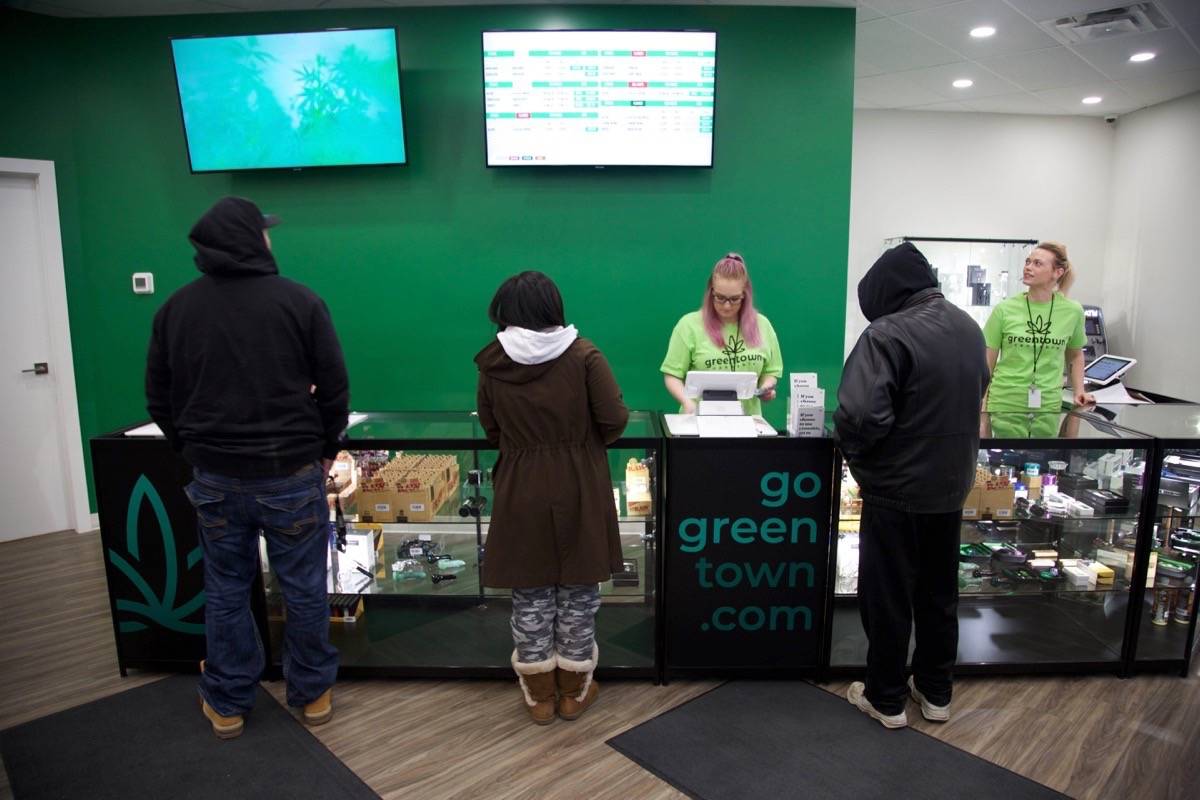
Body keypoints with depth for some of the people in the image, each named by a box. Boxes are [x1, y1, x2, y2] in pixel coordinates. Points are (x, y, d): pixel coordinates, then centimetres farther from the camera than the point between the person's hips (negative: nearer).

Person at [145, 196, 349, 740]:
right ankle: (312, 694, 27)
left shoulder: (176, 308, 2)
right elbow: (334, 387, -6)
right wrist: (325, 449, 7)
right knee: (303, 589, 11)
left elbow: (159, 397, 8)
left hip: (215, 476, 3)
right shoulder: (299, 301, -9)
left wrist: (193, 449, 18)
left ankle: (227, 704, 29)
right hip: (291, 472, -3)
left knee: (226, 591, 16)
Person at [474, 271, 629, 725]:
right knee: (578, 592, 13)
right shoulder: (583, 355, -10)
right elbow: (615, 420, -9)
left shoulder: (492, 362, -4)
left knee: (530, 595, 13)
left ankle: (539, 697, 26)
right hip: (579, 490, -1)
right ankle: (574, 693, 27)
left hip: (520, 493, 2)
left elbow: (491, 431, 4)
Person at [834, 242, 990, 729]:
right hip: (952, 485, 7)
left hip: (896, 488, -7)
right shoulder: (968, 327, 4)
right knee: (939, 592, 19)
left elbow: (862, 414, -29)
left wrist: (854, 452, -9)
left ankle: (886, 699, 21)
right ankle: (936, 692, 33)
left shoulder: (888, 334, -22)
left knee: (887, 597, 8)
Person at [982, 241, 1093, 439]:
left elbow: (1075, 356, 19)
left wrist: (1078, 391, 6)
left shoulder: (1073, 311, 1)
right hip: (1006, 406, -1)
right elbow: (987, 366, 0)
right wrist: (982, 417, -3)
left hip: (1049, 407, 2)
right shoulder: (1004, 310, -4)